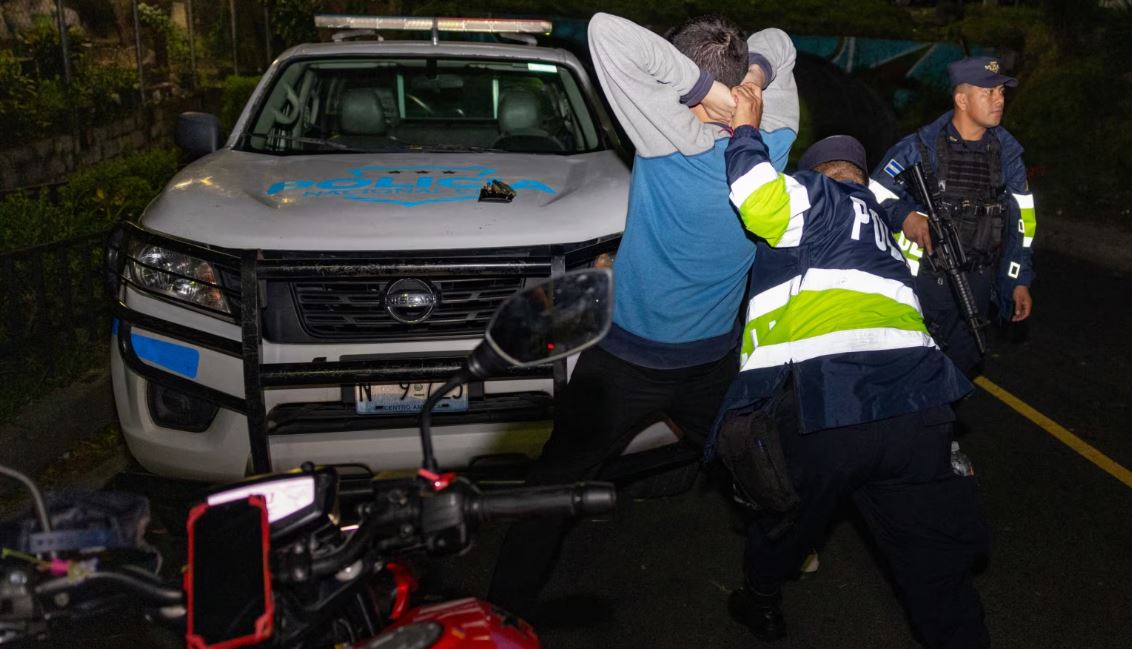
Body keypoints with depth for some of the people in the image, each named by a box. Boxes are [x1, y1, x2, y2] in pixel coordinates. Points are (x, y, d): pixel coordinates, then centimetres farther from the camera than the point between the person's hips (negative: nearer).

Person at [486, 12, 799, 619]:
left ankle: (509, 607, 16)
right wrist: (752, 75, -7)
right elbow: (776, 42, 12)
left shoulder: (678, 138, -23)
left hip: (627, 362, -5)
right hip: (715, 360, 6)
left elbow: (606, 31, -28)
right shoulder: (771, 144, -6)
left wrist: (703, 84, -26)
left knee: (557, 478, 8)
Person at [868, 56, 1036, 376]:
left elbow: (1022, 218, 10)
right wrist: (905, 217, -26)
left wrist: (1019, 280, 7)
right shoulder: (921, 147, -9)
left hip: (977, 287, 5)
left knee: (966, 364, 16)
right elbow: (872, 198, -6)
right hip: (923, 282, -5)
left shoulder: (1006, 151, 4)